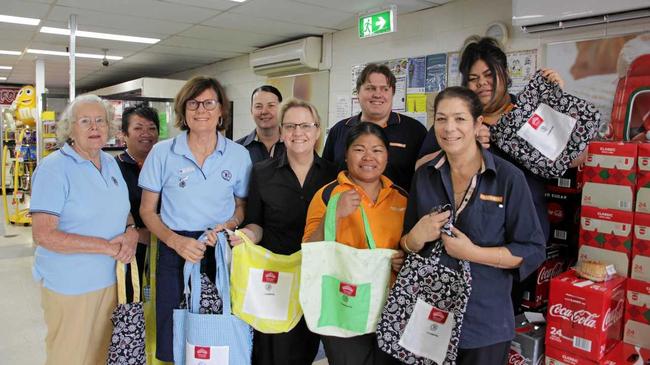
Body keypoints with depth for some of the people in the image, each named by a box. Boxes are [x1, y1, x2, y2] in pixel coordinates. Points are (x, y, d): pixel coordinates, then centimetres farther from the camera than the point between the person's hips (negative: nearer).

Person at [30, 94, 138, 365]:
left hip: (109, 279, 6)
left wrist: (131, 230, -6)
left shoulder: (111, 163, 7)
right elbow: (43, 235, -20)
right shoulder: (54, 168, -14)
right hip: (69, 284, -6)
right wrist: (107, 246, -21)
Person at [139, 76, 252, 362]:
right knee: (173, 342, 7)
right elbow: (148, 210, 4)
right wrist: (175, 240, -13)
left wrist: (229, 225, -9)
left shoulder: (239, 155, 3)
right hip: (175, 252, 0)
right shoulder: (162, 152, 0)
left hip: (223, 254, 1)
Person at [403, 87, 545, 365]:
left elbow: (533, 251, -9)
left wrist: (473, 252, -19)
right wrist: (416, 238, -14)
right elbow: (406, 245, 8)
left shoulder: (508, 177, -10)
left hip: (485, 323, -3)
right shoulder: (424, 176, 1)